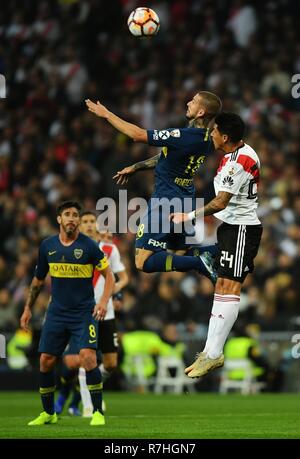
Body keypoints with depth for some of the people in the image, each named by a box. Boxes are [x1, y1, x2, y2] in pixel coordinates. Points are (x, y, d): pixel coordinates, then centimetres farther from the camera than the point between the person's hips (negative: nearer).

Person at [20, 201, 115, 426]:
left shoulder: (89, 246, -7)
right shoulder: (47, 246, 4)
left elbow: (109, 275, -4)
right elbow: (38, 279, 16)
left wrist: (104, 301, -19)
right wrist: (28, 309, 16)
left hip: (84, 312, -4)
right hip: (57, 312, 4)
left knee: (88, 357, -19)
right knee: (46, 361, 1)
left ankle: (98, 412, -8)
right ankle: (48, 413, 18)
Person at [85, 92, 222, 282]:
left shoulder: (185, 136, -25)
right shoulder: (206, 138, 2)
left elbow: (138, 135, -17)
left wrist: (107, 114, -7)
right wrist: (136, 167, 20)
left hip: (166, 201, -9)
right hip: (186, 200, 9)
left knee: (144, 262, -8)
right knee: (180, 253, 24)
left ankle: (199, 262, -18)